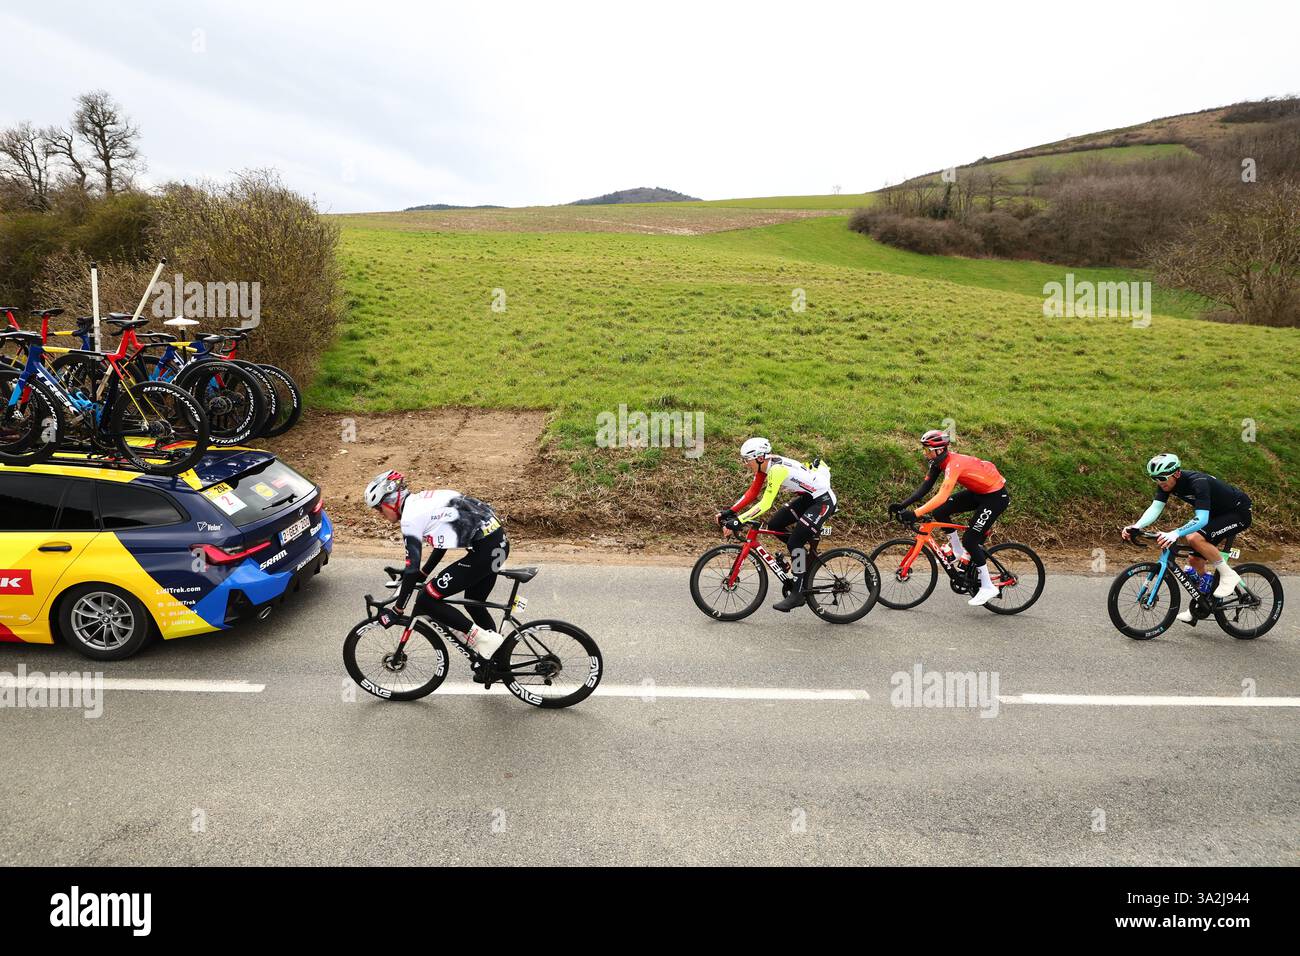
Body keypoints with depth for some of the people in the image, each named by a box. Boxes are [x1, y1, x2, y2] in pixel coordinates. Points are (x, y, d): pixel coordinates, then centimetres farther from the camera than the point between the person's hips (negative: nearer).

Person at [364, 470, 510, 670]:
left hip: (484, 550, -10)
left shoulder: (410, 518, -8)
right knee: (474, 604, 24)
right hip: (499, 540, 10)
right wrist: (423, 574, 34)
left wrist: (396, 611, 0)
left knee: (427, 600, -1)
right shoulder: (421, 501, 19)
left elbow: (412, 570, -9)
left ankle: (484, 639, 3)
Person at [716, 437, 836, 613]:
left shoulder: (777, 469, -29)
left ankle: (799, 594, -5)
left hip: (823, 500, -9)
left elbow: (764, 504, -34)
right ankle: (805, 555, 20)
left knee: (794, 542, -14)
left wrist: (738, 521, -37)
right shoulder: (764, 465, -2)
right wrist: (729, 512, -7)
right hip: (807, 497, 9)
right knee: (774, 526, 4)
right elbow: (752, 493, 1)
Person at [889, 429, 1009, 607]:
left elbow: (942, 496, -42)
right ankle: (959, 552, 12)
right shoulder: (939, 461, -5)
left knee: (970, 540, -12)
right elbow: (924, 488, -4)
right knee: (939, 512, -5)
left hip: (996, 495, -8)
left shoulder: (954, 463, -31)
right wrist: (902, 505, -15)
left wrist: (915, 514, -46)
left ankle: (987, 588, 0)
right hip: (977, 492, 9)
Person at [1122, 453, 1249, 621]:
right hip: (1216, 513, 8)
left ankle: (1229, 575, -10)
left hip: (1239, 512, -8)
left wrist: (1175, 533, -57)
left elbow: (1202, 519, -43)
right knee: (1195, 560, 4)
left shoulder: (1198, 482, -34)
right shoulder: (1166, 483, -12)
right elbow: (1155, 508, -21)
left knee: (1195, 538, -30)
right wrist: (1136, 526, -39)